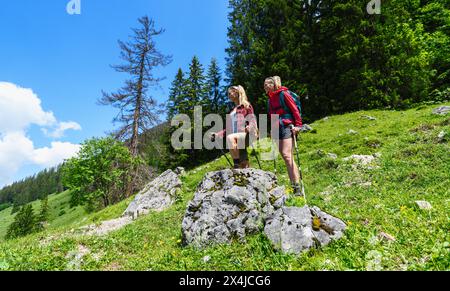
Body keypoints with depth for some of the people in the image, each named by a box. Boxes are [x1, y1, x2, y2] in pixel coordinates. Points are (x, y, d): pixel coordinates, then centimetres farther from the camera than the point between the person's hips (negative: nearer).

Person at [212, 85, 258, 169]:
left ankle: (237, 164, -30)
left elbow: (252, 121, -1)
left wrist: (249, 127, -23)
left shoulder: (246, 105, 9)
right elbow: (229, 128, 26)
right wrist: (217, 135, 17)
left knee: (230, 137, -34)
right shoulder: (232, 111, 26)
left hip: (246, 135, -5)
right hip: (236, 139, 6)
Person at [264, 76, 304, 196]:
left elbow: (295, 109, -7)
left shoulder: (283, 94, -2)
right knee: (286, 157, 3)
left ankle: (297, 186, -15)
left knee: (287, 155, -17)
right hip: (277, 128, 8)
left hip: (287, 126, -8)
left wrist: (298, 125, -14)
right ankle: (294, 184, 7)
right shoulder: (270, 98, 20)